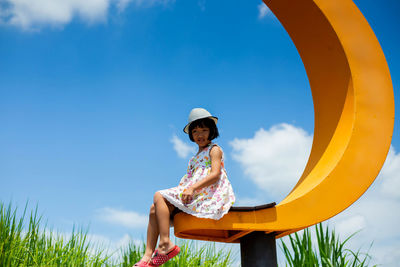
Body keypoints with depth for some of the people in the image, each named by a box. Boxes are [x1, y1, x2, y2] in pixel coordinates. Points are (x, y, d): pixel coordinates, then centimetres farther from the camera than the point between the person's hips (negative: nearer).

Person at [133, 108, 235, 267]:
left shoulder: (214, 149, 1)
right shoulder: (197, 156, 26)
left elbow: (215, 174, -15)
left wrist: (193, 188, -25)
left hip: (208, 194, -8)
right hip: (194, 193, 8)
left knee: (159, 196, -18)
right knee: (154, 209, -4)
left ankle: (165, 244, -22)